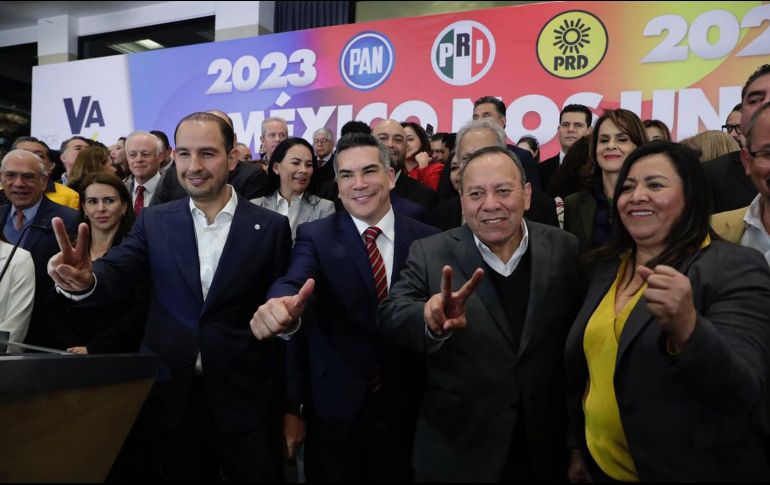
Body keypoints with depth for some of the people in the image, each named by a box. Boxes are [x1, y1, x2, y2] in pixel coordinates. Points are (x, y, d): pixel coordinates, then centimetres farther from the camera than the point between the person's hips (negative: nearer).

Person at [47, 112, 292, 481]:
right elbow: (115, 276, -9)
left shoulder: (271, 227, -4)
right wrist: (85, 280, -33)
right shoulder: (154, 222, 3)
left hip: (246, 403, -2)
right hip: (170, 399, 3)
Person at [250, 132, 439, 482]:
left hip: (404, 411, 1)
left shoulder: (427, 240, -3)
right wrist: (282, 304, -45)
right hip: (333, 410, -1)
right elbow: (294, 283, -24)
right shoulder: (315, 236, -5)